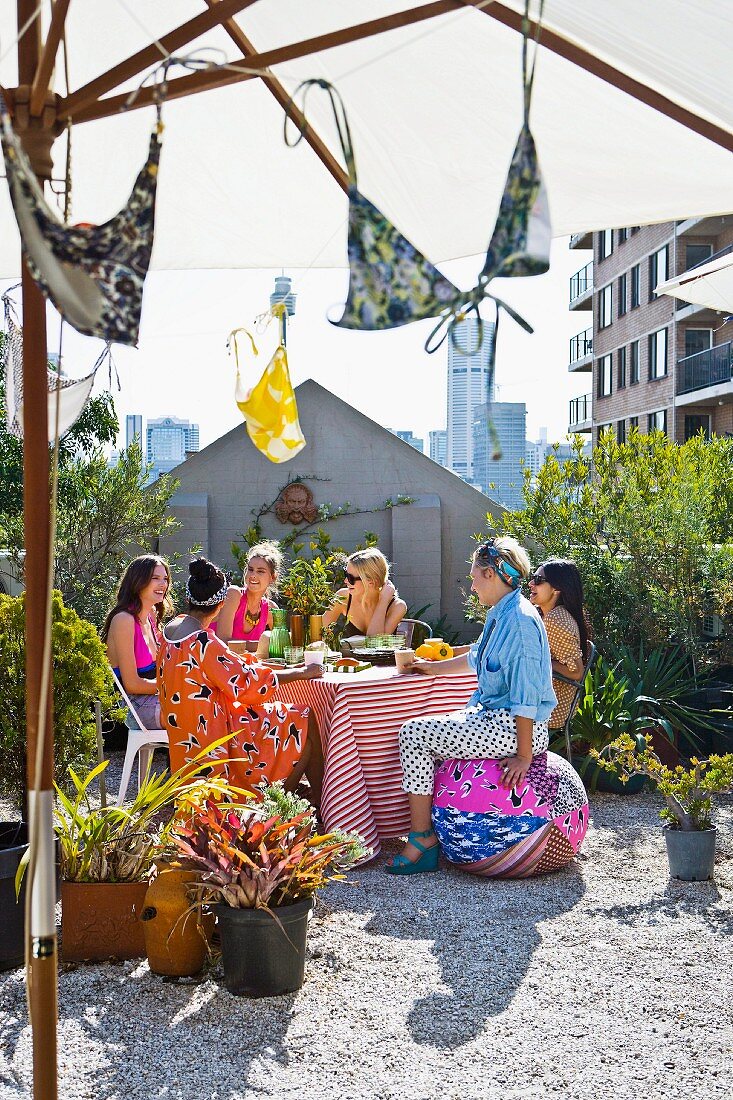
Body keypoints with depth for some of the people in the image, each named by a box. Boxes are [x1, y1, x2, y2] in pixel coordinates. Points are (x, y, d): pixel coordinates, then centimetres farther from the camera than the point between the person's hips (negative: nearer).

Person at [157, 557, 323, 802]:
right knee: (306, 722, -4)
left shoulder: (171, 629, 2)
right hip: (213, 734, -10)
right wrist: (303, 673, -14)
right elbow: (248, 682, -21)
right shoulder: (202, 641, -25)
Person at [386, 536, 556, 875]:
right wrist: (434, 667, 41)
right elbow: (475, 658, 31)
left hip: (515, 727, -10)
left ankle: (421, 838, -2)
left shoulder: (520, 620, -20)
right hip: (491, 716, 10)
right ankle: (424, 832, 16)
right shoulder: (500, 614, 11)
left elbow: (526, 695, -23)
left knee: (413, 734, -11)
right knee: (423, 734, 15)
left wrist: (524, 756, -22)